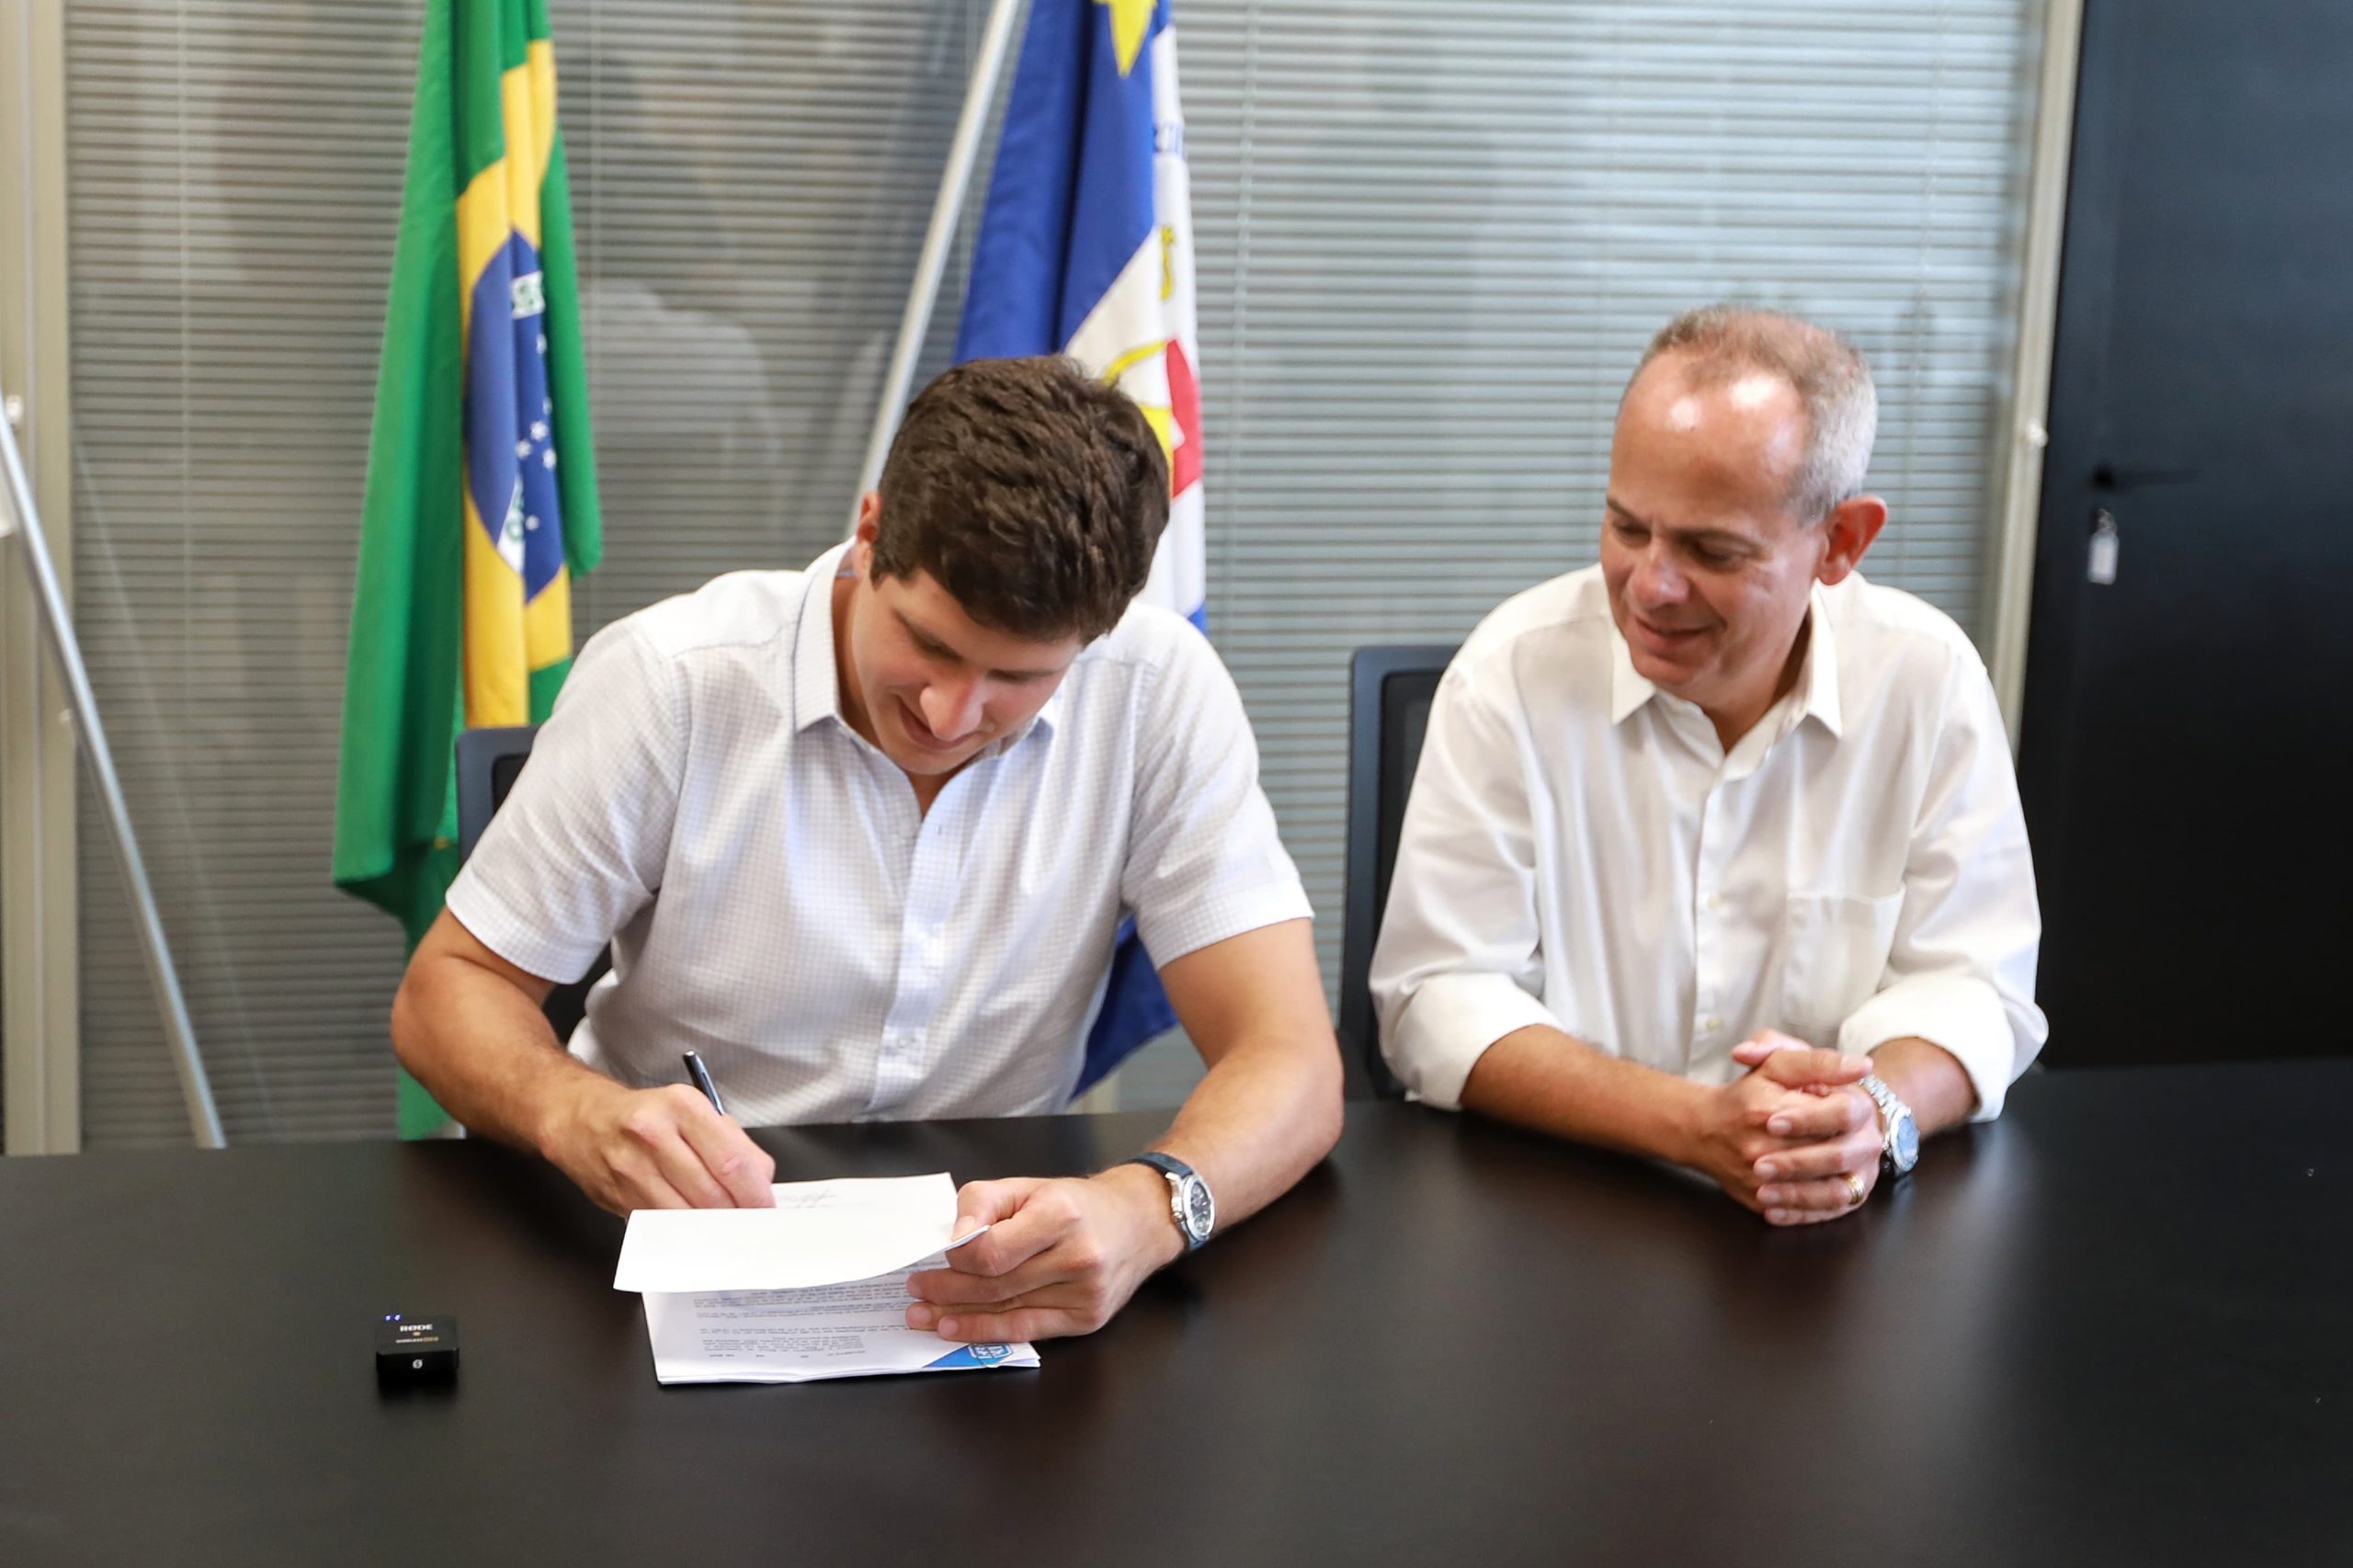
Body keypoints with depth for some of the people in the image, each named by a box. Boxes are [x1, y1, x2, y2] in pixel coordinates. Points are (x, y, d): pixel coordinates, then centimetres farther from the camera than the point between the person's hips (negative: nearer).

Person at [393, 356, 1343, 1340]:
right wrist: (579, 1116, -28)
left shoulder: (1158, 691, -12)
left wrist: (1150, 1206, -38)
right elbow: (446, 990, -4)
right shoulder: (666, 680, -13)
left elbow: (1291, 1063, -15)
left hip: (991, 1260, 1)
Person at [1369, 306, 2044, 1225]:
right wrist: (1695, 1124, -23)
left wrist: (1875, 1112, -23)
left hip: (1840, 1231, 3)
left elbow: (1966, 984, 0)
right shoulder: (1513, 673, -7)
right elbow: (1439, 997, -9)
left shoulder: (1928, 679, -2)